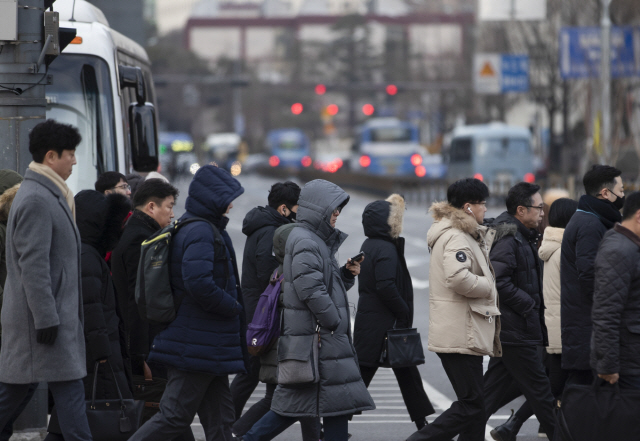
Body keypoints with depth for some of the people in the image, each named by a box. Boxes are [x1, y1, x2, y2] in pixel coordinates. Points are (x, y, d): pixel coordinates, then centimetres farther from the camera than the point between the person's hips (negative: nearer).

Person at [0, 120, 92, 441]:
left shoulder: (49, 195, 18)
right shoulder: (36, 199, -16)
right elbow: (33, 265, -21)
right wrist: (47, 318, -23)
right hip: (44, 315, -10)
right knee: (68, 387, -7)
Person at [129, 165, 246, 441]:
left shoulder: (194, 228, 15)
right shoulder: (200, 232, -17)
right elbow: (199, 283, -29)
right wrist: (233, 307, -15)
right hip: (199, 346, -11)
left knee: (219, 418, 11)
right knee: (175, 417, -7)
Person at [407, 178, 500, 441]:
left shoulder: (465, 235, 18)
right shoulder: (456, 237, -15)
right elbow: (458, 277, -30)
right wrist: (489, 286, -15)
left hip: (461, 335, 11)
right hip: (461, 337, -11)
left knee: (474, 403, 13)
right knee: (471, 406, -10)